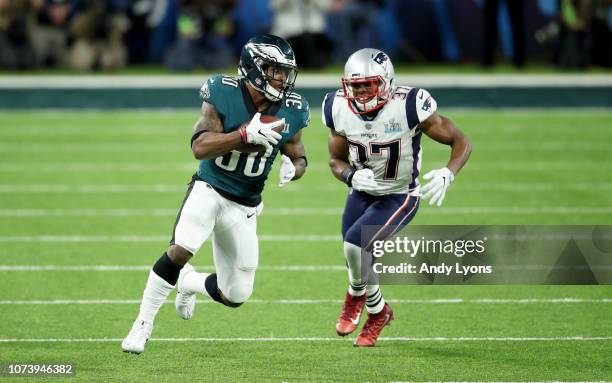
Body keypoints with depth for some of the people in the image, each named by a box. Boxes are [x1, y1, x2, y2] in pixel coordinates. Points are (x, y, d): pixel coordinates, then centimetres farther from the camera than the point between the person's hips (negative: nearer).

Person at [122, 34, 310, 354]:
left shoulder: (290, 111, -5)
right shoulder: (223, 94, -16)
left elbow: (299, 158, 10)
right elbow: (200, 147, -23)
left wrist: (293, 168, -15)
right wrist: (246, 135, -36)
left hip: (245, 207, 4)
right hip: (209, 190, -4)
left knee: (236, 295, 5)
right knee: (181, 249, -31)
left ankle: (189, 283, 39)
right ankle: (142, 325, -17)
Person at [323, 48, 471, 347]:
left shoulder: (408, 107, -26)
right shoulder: (340, 110, -13)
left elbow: (460, 142, -18)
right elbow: (336, 160, 3)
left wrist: (447, 174, -38)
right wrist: (352, 176, -22)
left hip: (399, 197, -5)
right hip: (362, 193, 5)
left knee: (354, 244, -24)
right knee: (358, 261, 5)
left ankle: (357, 294, 10)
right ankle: (378, 312, 39)